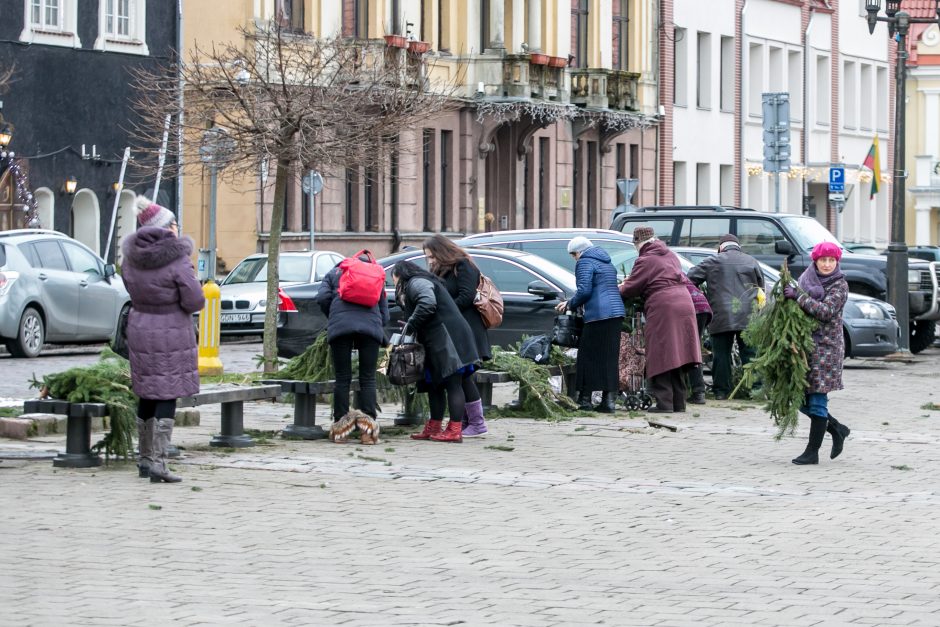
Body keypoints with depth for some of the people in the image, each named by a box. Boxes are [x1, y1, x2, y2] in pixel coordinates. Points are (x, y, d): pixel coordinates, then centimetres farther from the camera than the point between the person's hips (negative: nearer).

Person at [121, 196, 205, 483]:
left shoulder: (131, 257, 1)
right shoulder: (176, 260, -18)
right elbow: (195, 301, -15)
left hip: (139, 329, 6)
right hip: (171, 333, -6)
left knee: (147, 395, 16)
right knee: (167, 398, -3)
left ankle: (145, 459, 25)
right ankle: (158, 462, -9)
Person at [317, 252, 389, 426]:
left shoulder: (334, 273, 25)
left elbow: (322, 298, 8)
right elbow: (385, 315, 23)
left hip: (340, 325, -1)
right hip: (371, 325, 1)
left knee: (342, 379, 3)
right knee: (368, 379, 4)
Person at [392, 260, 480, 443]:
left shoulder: (416, 283, -5)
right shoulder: (420, 282, 28)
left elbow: (427, 304, -23)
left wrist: (410, 325, -15)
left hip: (447, 338, -11)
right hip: (436, 342, 11)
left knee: (452, 384, -12)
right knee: (434, 385, 14)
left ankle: (454, 431, -15)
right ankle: (434, 428, 19)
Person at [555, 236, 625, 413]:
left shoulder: (585, 262, -4)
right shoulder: (607, 263, 24)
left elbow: (584, 290, -14)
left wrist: (570, 304, 3)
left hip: (599, 315, -8)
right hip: (616, 312, 8)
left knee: (589, 357, -2)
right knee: (610, 358, 8)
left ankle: (585, 400, -1)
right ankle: (609, 399, 5)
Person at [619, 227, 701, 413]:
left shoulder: (645, 261, -6)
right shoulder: (670, 255, 19)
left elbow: (630, 289, -6)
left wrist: (620, 288, 18)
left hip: (662, 308, -8)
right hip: (684, 305, 8)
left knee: (661, 359, -5)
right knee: (676, 356, 12)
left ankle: (664, 403, -9)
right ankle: (678, 403, 14)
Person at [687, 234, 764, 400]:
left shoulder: (712, 262, 5)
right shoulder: (752, 262, 11)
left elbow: (691, 279, 4)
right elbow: (761, 287, 14)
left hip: (721, 317, -1)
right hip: (747, 317, 1)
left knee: (721, 354, 3)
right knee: (749, 353, 4)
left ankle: (721, 390, 3)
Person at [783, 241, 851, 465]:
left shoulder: (839, 285, -4)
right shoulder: (806, 279, 12)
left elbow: (825, 311, -18)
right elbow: (797, 310, 22)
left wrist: (798, 296, -19)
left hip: (826, 346, -6)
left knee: (817, 400, -6)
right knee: (801, 399, 6)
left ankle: (813, 451, -1)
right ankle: (837, 429, 26)